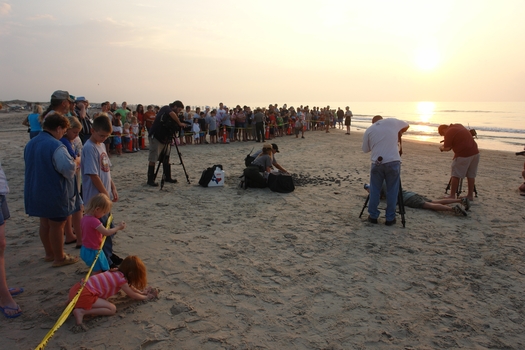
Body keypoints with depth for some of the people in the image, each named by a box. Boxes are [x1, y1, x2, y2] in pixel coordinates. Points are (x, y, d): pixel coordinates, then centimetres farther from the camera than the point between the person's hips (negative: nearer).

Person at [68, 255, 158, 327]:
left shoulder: (116, 273, 15)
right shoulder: (121, 279, -10)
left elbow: (129, 287, 33)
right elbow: (133, 295, 3)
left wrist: (141, 292, 30)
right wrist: (145, 297, 18)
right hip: (84, 295, -10)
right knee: (112, 309, -9)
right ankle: (82, 311, -16)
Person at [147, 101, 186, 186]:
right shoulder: (166, 109, -8)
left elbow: (173, 128, 13)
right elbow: (172, 114, -32)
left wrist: (179, 127, -6)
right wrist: (179, 123, -22)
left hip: (165, 138, 9)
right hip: (156, 137, -9)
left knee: (166, 158, 12)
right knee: (153, 159, -6)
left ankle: (167, 177, 21)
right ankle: (150, 179, -4)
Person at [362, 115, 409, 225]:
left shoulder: (369, 130, 9)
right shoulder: (392, 122, 8)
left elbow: (365, 149, 15)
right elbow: (406, 126, 27)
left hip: (377, 163, 1)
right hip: (393, 162, 0)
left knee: (374, 190, 13)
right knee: (392, 191, 9)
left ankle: (373, 216, 20)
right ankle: (390, 218, 15)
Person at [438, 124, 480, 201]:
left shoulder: (448, 133, -10)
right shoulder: (458, 125, 15)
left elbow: (447, 148, -8)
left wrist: (441, 147, 14)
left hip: (463, 155, -8)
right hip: (475, 152, 8)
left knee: (455, 175, 1)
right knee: (471, 175, 13)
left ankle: (452, 195, 2)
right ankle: (470, 195, 18)